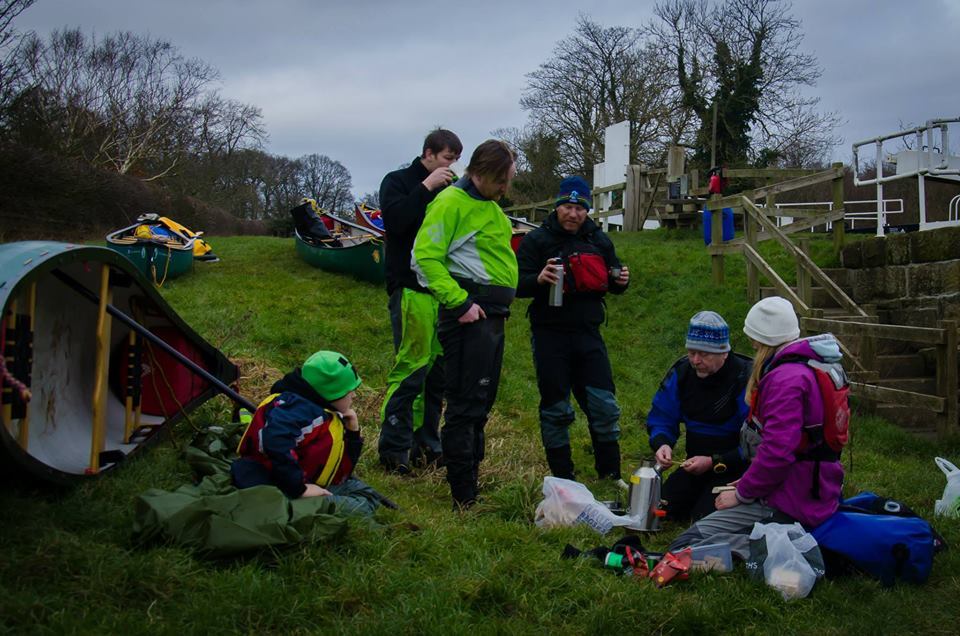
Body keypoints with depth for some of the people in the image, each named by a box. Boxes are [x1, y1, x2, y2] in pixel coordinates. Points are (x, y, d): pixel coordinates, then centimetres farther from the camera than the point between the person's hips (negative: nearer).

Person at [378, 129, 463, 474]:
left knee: (437, 372, 8)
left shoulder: (447, 191, 19)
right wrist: (426, 187, -14)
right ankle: (393, 450, -3)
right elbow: (395, 221, -16)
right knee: (410, 368, -10)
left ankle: (426, 444, 17)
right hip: (411, 289, -7)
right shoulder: (398, 182, 2)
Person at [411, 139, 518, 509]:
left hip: (491, 315, 10)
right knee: (465, 405, -7)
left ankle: (471, 481, 27)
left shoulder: (490, 206, 20)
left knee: (481, 404, 16)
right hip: (469, 315, -10)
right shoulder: (452, 202, -11)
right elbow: (426, 256, -18)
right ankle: (464, 499, -3)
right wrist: (459, 302, -21)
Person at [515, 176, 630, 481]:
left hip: (588, 333, 4)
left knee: (605, 406, 4)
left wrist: (620, 280, -3)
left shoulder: (599, 240, 10)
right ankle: (562, 477, 16)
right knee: (556, 410, 4)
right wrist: (539, 279, -29)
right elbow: (517, 284, -9)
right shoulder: (537, 240, -3)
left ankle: (610, 475, 17)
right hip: (550, 336, -3)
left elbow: (610, 282, 21)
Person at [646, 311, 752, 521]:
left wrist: (714, 463, -26)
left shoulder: (745, 379, -22)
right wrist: (661, 445, -18)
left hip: (734, 467, -6)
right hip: (697, 463, 6)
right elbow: (661, 419, 4)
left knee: (705, 517, -22)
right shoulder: (681, 372, -4)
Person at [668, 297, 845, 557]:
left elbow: (777, 452, -27)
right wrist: (750, 480, 18)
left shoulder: (786, 379, -20)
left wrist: (742, 494, -12)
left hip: (790, 504, -11)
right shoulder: (813, 363, 13)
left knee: (685, 546, -15)